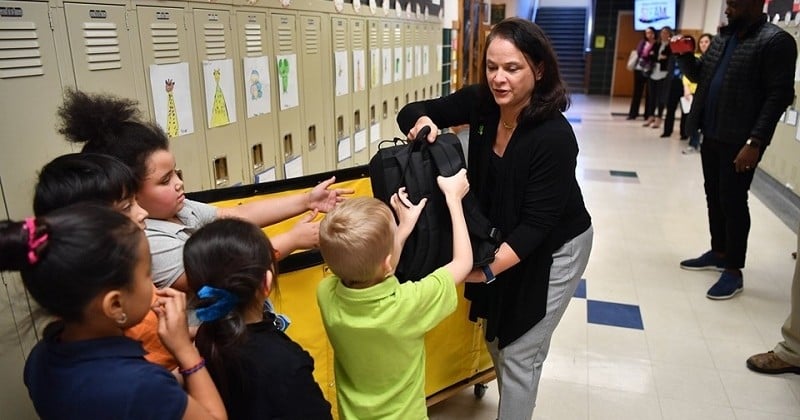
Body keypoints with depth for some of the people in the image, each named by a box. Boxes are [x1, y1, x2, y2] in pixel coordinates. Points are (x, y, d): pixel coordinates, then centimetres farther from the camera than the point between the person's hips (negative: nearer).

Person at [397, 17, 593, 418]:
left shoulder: (554, 136, -31)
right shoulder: (481, 103, -14)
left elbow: (536, 223, -30)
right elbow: (411, 112, -5)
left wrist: (485, 270, -40)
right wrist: (422, 122, -29)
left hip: (554, 248, -6)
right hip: (501, 240, 6)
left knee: (519, 352, 4)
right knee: (496, 338, 21)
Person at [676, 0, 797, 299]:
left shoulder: (776, 41, -11)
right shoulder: (723, 37, 12)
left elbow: (779, 96, -16)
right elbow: (700, 76, 20)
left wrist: (755, 142, -22)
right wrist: (684, 56, -1)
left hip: (740, 141, -7)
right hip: (711, 136, 7)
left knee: (733, 202, -2)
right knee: (714, 198, 15)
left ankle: (734, 271, 10)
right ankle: (718, 253, 30)